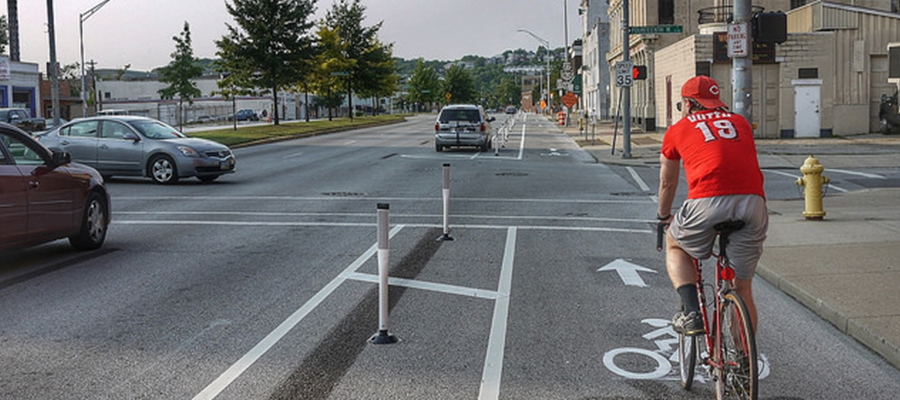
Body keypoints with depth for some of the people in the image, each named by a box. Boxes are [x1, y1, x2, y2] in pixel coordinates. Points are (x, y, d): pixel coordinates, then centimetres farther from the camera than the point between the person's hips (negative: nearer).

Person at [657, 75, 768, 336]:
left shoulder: (678, 130, 20)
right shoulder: (740, 122, 28)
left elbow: (667, 183, 31)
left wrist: (663, 217, 49)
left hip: (708, 202, -3)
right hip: (754, 203, 3)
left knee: (675, 245, 27)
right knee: (743, 288, 17)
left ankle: (691, 312, 9)